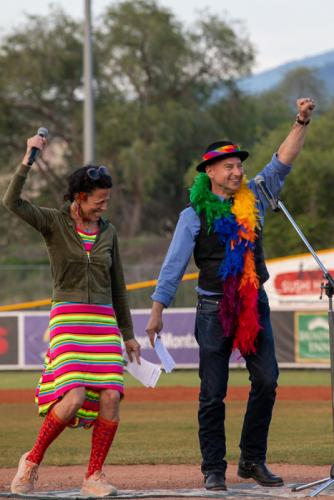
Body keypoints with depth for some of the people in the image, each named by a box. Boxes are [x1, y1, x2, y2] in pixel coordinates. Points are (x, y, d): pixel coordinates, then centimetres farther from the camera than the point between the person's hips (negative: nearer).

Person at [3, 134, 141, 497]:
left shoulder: (107, 232, 13)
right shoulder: (53, 222, 0)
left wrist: (128, 334, 19)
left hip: (104, 323, 5)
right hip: (67, 319, -5)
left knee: (110, 399, -10)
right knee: (73, 397, -20)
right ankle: (33, 461, 2)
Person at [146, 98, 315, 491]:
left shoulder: (254, 198, 6)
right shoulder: (194, 215, -4)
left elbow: (282, 162, 2)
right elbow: (173, 265, -4)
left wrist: (302, 122, -10)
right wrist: (157, 312, -8)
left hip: (255, 304, 3)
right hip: (214, 308, -3)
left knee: (266, 381, -3)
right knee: (213, 393, -1)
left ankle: (252, 461, 7)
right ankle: (213, 469, 5)